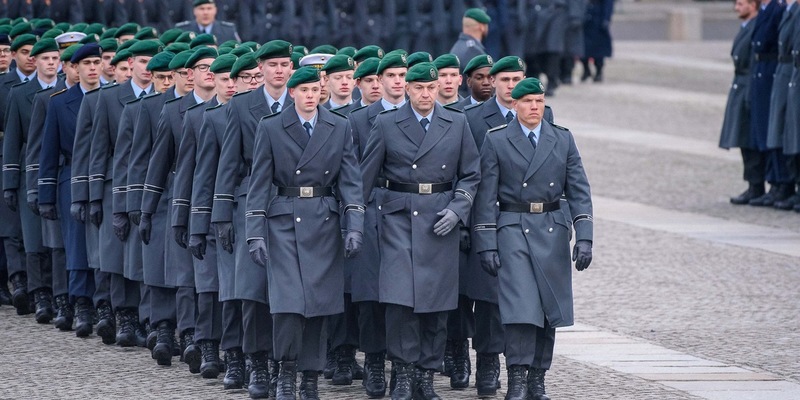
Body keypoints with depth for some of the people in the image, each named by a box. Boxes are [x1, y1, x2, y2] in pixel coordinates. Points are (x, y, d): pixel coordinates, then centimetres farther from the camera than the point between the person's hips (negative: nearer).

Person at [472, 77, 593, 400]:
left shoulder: (563, 140, 8)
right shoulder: (496, 141, 1)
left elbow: (579, 191, 5)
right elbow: (486, 197, 0)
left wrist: (584, 237, -6)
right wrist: (487, 246, -6)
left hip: (553, 231, 3)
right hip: (513, 231, -3)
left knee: (549, 308, 5)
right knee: (521, 307, -14)